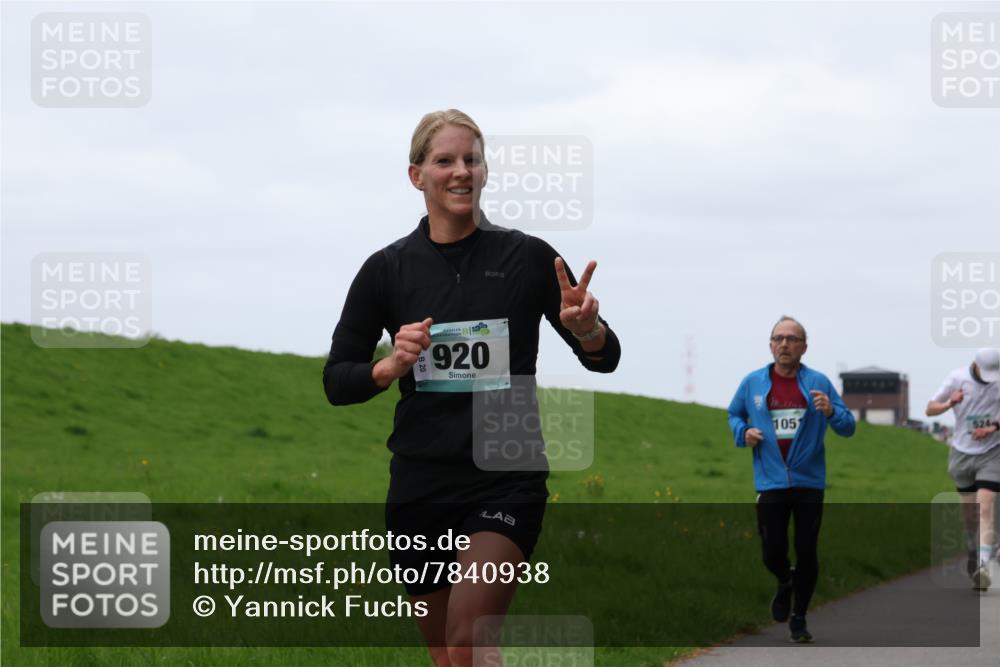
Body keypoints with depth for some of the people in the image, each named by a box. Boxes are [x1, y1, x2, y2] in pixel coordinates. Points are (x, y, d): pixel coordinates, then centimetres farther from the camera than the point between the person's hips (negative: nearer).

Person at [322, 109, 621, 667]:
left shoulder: (528, 258, 0)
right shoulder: (387, 270, 4)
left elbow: (604, 359, 4)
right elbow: (336, 381, 6)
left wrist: (585, 329, -19)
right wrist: (392, 366, -14)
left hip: (507, 481, -2)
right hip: (420, 488, 3)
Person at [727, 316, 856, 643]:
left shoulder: (818, 382, 0)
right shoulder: (753, 383, 4)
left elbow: (848, 427, 0)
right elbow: (734, 414, 21)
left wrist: (830, 412, -21)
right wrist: (743, 432, -1)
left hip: (809, 482, 0)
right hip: (770, 482, 1)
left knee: (807, 553, 3)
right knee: (773, 553, -1)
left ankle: (799, 619, 20)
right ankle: (785, 583, 36)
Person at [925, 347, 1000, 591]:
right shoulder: (957, 377, -7)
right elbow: (930, 409, -2)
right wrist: (949, 404, -22)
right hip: (962, 452, 2)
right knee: (968, 513, 9)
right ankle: (973, 556, 28)